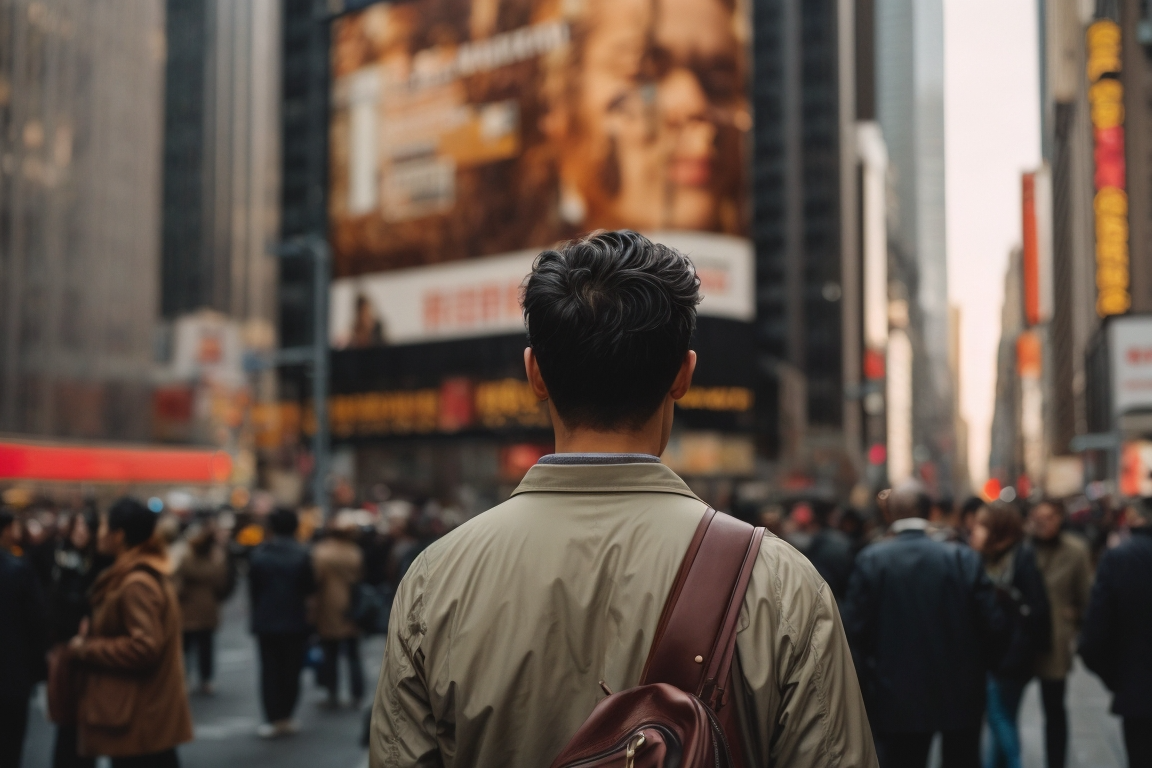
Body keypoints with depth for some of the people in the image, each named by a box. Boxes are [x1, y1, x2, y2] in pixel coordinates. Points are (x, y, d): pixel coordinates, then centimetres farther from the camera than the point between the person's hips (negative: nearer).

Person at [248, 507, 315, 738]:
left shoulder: (259, 554, -4)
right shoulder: (301, 554, -11)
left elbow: (252, 589, 1)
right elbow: (309, 587, -5)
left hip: (266, 621, 1)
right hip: (294, 621, -1)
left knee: (269, 669, 7)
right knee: (291, 670, 8)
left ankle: (273, 719, 3)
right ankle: (286, 717, 10)